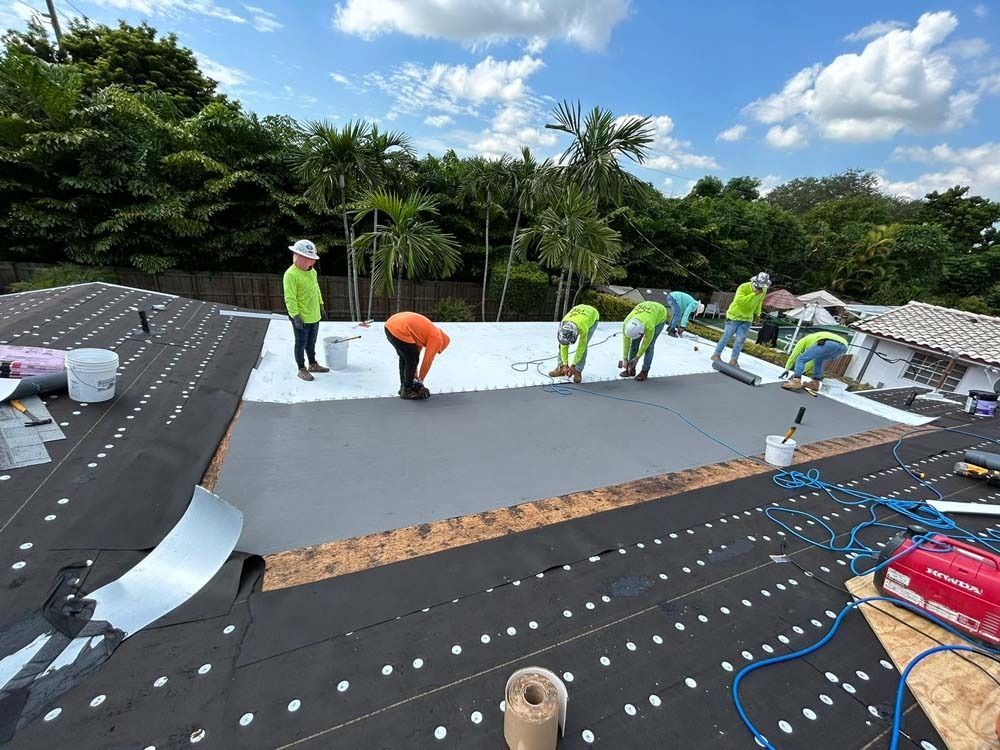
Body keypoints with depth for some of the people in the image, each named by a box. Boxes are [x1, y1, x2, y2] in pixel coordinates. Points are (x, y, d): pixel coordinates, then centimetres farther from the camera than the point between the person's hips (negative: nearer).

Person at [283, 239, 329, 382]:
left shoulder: (312, 271, 8)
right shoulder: (291, 274, -19)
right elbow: (290, 298, -21)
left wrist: (320, 304, 20)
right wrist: (295, 315, -25)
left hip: (314, 316, 8)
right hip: (301, 318, -8)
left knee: (311, 342, 20)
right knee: (301, 343, 6)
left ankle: (313, 364, 35)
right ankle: (302, 370, 18)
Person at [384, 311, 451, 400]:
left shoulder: (428, 332, 28)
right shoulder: (437, 339, 3)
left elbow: (415, 351, 31)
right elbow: (427, 362, 4)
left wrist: (414, 374, 35)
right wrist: (420, 381, 16)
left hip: (390, 324, 10)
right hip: (399, 330, -10)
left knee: (404, 358, 23)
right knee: (413, 359, 3)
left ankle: (404, 386, 32)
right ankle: (407, 390, 12)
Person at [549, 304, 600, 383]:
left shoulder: (583, 328, -45)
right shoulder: (563, 325, -33)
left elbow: (581, 348, -32)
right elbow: (564, 346, -22)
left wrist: (573, 365, -23)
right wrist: (565, 365, -18)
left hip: (593, 316, -4)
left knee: (583, 345, -19)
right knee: (563, 342, -9)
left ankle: (578, 371, -6)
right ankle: (561, 368, 0)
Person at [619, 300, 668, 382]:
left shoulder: (649, 327, -44)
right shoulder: (626, 323, -33)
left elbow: (645, 344, -26)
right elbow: (626, 342, -20)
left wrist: (636, 358, -15)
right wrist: (624, 359, -17)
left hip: (660, 316, -5)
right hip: (645, 313, 5)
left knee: (649, 345, -13)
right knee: (634, 342, -3)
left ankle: (644, 372, -2)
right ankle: (631, 369, 7)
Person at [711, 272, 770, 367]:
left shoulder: (764, 291, -1)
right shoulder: (743, 287, -21)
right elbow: (739, 301, -34)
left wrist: (757, 313, 13)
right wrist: (754, 294, -34)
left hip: (747, 319, 5)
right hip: (734, 316, -4)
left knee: (740, 340, 0)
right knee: (726, 337, 2)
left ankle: (734, 360, 7)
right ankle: (716, 355, 17)